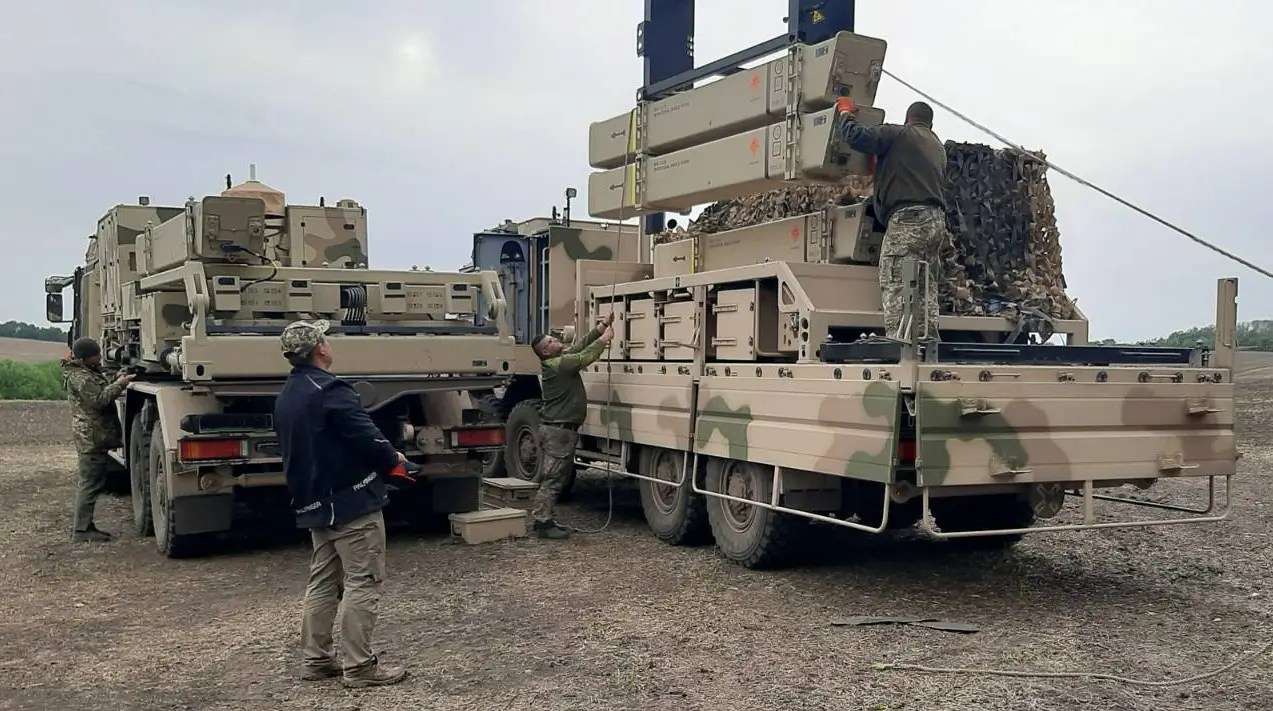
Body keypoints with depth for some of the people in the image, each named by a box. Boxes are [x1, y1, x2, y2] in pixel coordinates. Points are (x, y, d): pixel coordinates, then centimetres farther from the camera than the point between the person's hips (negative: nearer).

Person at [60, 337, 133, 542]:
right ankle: (81, 530, -5)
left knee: (90, 483, 16)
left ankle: (83, 525, 23)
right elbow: (99, 399, -22)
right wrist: (120, 384, -17)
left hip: (96, 435, 11)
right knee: (90, 483, -8)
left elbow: (102, 393, 20)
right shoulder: (79, 377, -15)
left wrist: (117, 381, 8)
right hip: (91, 436, -11)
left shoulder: (90, 371, 16)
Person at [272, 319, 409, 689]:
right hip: (353, 500, -9)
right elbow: (367, 437, -22)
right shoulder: (330, 390, -18)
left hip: (315, 502, 9)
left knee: (323, 582, 16)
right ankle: (359, 666, 1)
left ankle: (316, 659, 22)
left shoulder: (285, 398, 12)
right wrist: (392, 458, -3)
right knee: (362, 584, -3)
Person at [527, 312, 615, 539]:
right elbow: (586, 356, -18)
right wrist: (605, 339, -6)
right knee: (552, 478, -7)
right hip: (559, 430, -10)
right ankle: (542, 522, -4)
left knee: (549, 477, 14)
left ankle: (542, 519, 20)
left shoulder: (561, 358, 12)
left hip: (554, 428, 10)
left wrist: (602, 326, 10)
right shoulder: (558, 364, -16)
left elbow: (580, 345, 15)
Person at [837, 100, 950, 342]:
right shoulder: (939, 147, 28)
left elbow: (855, 136, -5)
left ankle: (897, 339, -21)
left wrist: (845, 116, 12)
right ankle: (928, 339, 2)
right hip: (937, 219, 8)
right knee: (927, 285, 7)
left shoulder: (898, 134, 3)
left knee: (894, 284, -12)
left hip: (908, 217, -8)